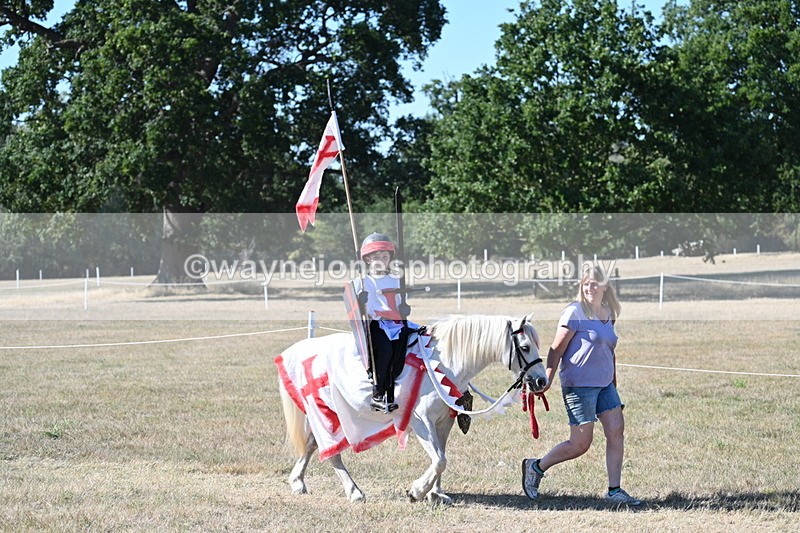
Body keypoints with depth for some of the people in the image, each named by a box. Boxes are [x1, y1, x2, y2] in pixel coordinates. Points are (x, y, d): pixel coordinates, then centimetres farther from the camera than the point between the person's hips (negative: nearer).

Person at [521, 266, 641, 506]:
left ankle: (614, 490, 4)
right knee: (580, 444, -4)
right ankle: (535, 467, 15)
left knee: (617, 432, -2)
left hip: (605, 385, 7)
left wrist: (614, 382, 24)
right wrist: (547, 379, -17)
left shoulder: (609, 314, 11)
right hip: (579, 386, -7)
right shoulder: (574, 313, -10)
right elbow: (556, 349, -11)